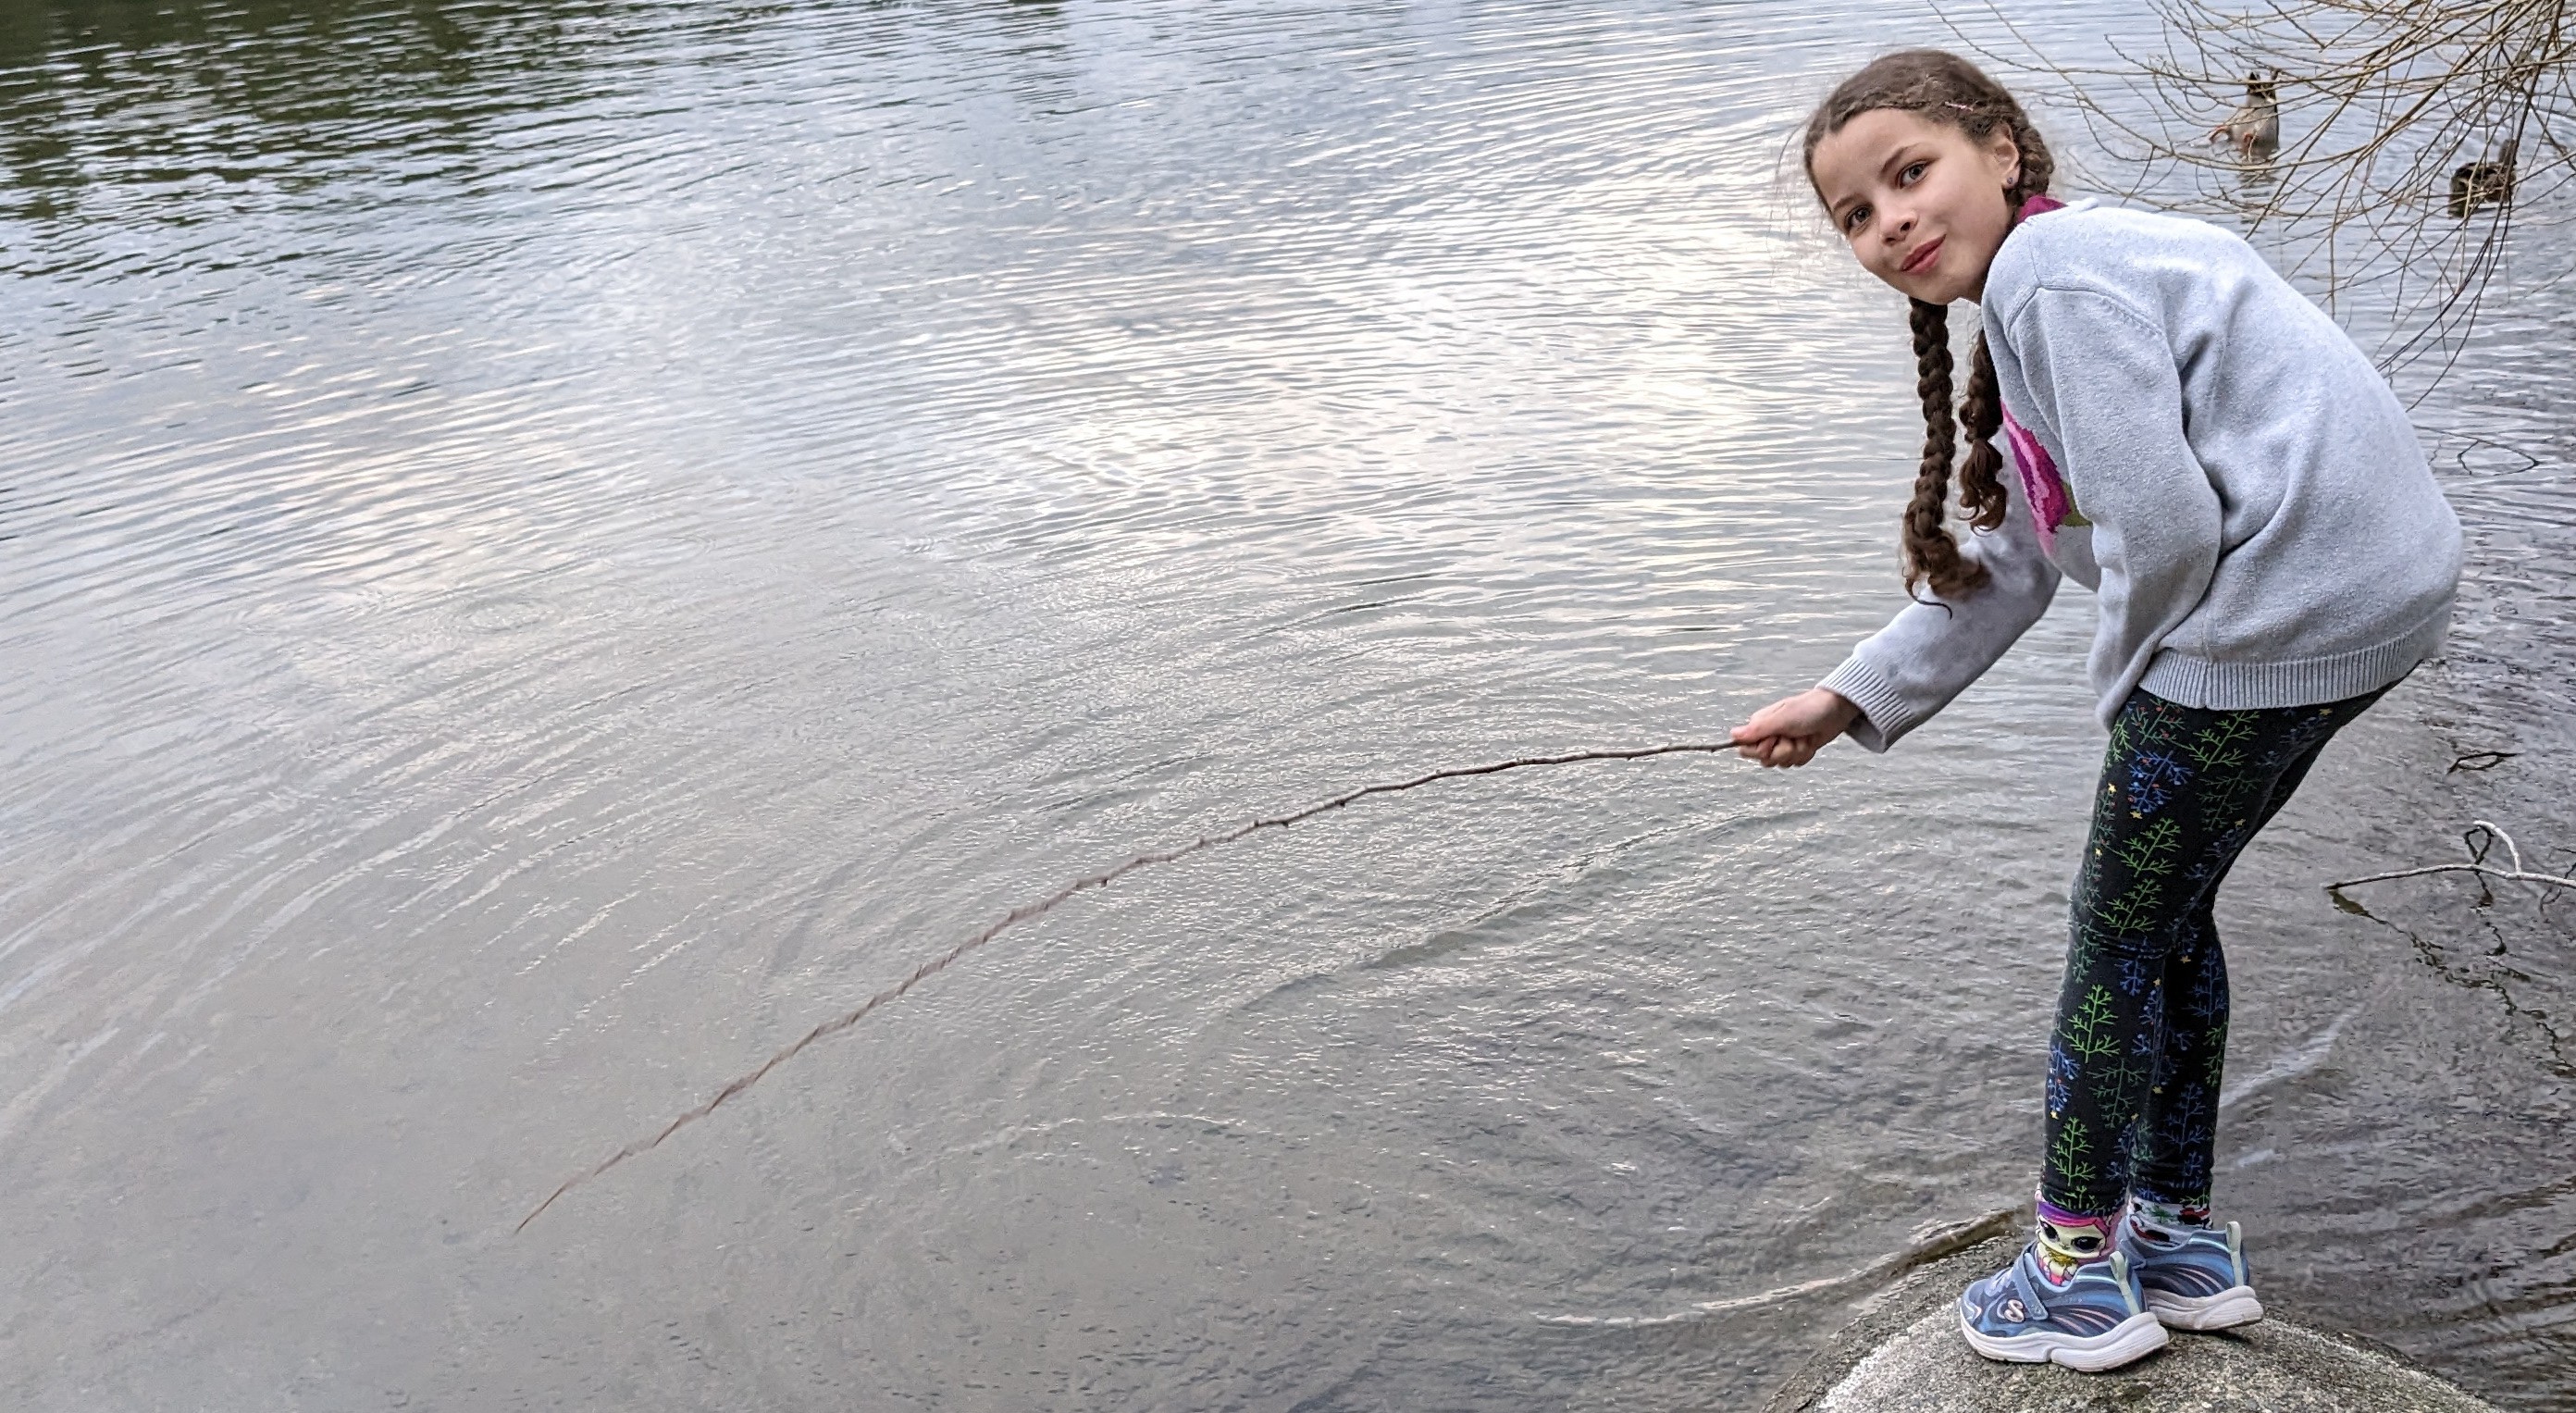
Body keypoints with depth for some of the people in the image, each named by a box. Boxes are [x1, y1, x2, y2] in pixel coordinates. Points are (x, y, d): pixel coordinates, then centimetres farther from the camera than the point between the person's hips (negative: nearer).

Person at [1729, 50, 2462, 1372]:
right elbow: (2013, 556, 19)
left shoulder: (2056, 275, -14)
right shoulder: (2054, 282, 18)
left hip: (2278, 608, -10)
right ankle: (2182, 1241, 35)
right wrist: (1851, 697, 17)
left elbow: (2161, 526, -21)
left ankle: (2078, 1275, 21)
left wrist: (2125, 680, -2)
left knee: (2119, 935, 4)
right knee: (2165, 905, 21)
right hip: (2370, 599, 10)